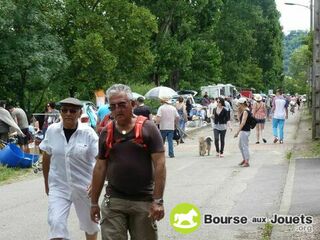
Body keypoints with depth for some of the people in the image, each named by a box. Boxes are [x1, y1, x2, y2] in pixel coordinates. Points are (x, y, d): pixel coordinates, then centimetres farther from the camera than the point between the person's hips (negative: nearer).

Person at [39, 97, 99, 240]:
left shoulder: (88, 132, -11)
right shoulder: (52, 130, -4)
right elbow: (46, 158, 9)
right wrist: (46, 182, 14)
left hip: (84, 186, -1)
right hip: (58, 186, 1)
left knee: (89, 223, 17)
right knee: (56, 223, -15)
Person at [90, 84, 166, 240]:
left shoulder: (148, 128, -4)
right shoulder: (106, 133, 7)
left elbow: (159, 164, -7)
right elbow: (100, 168, 12)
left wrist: (158, 201, -13)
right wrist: (94, 202, 12)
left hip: (144, 201, -2)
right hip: (113, 201, 2)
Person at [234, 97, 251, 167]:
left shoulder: (245, 111, -18)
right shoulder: (244, 111, 12)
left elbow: (243, 123, -26)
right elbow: (240, 119, 21)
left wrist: (237, 132, -28)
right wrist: (239, 111, 6)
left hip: (245, 131, -10)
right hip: (243, 131, 10)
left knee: (245, 146, -3)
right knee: (240, 146, 20)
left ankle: (247, 162, 4)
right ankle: (244, 159, 32)